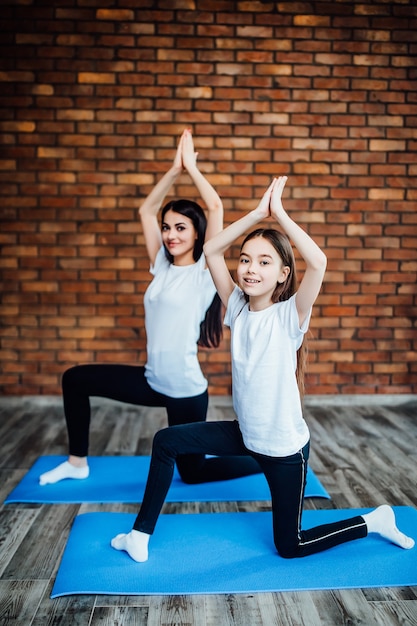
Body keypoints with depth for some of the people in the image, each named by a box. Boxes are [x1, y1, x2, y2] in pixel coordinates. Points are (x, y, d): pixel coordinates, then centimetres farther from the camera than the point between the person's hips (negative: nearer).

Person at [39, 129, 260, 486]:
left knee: (192, 472, 9)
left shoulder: (205, 272, -12)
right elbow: (147, 210, 4)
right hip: (153, 381, 7)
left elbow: (216, 207, -21)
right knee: (75, 379, 9)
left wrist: (191, 167, -11)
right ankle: (78, 464, 24)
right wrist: (175, 169, -2)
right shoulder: (162, 267, 4)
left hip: (186, 389, -6)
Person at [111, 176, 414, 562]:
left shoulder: (289, 316, -20)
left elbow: (318, 262, -38)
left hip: (285, 447, -5)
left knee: (291, 546, 9)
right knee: (167, 441, 0)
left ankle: (374, 521, 29)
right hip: (246, 435, 5)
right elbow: (211, 250, -12)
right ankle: (141, 534, 15)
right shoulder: (238, 308, -6)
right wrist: (257, 214, -19)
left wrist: (279, 214, -29)